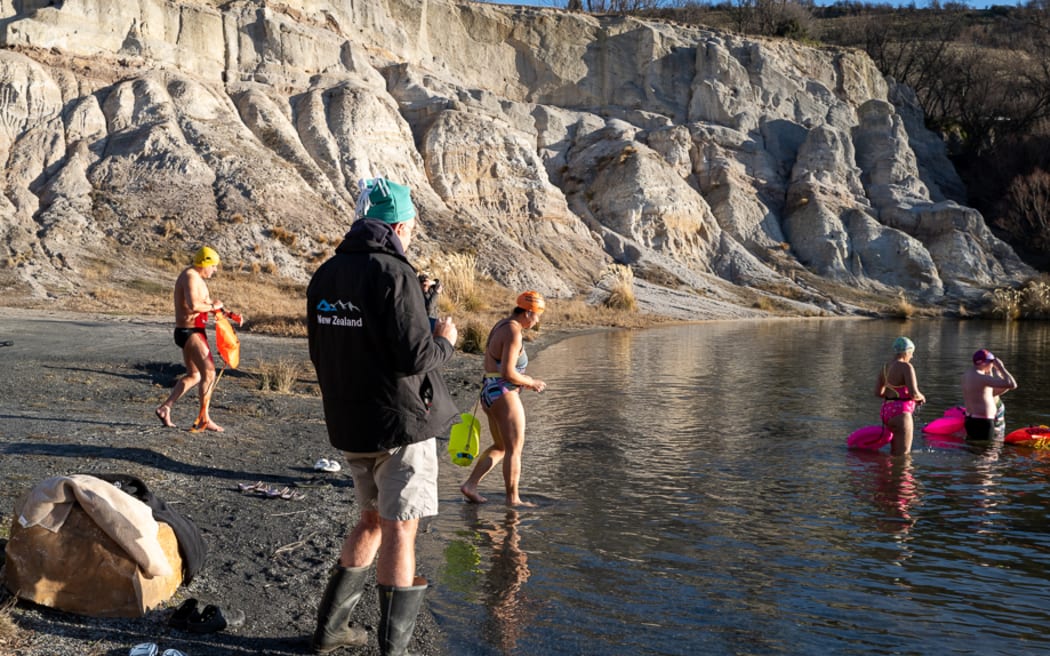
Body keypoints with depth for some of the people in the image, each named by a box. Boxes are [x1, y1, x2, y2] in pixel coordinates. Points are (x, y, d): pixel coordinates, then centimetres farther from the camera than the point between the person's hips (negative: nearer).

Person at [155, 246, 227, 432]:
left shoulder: (195, 277, 17)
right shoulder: (191, 277, -16)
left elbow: (205, 301, 25)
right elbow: (193, 305, -31)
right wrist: (212, 306, -15)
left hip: (191, 332, 11)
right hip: (190, 332, -11)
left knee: (193, 376, 17)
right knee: (208, 373, -11)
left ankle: (165, 408, 20)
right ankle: (204, 419, -8)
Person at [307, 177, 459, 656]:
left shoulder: (324, 275, 8)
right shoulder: (393, 273, -17)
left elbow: (321, 352, 16)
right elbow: (415, 357, -20)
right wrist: (444, 340, -1)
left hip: (348, 423, 8)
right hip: (402, 420, -7)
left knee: (372, 520, 21)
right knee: (399, 529, 1)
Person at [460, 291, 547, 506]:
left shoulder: (501, 325, 13)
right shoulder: (513, 333, -17)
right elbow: (508, 372, -23)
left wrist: (524, 380, 15)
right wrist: (531, 383, -7)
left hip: (489, 392, 10)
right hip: (503, 394, -10)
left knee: (500, 447, 18)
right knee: (514, 449, 0)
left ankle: (470, 485, 13)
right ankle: (513, 498, 6)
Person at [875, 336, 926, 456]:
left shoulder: (886, 367, 11)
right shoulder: (906, 367, -14)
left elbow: (878, 392, 14)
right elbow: (914, 394, -19)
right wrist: (921, 397, 2)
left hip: (887, 411, 9)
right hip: (901, 413, -9)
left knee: (895, 452, 21)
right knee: (902, 455, -5)